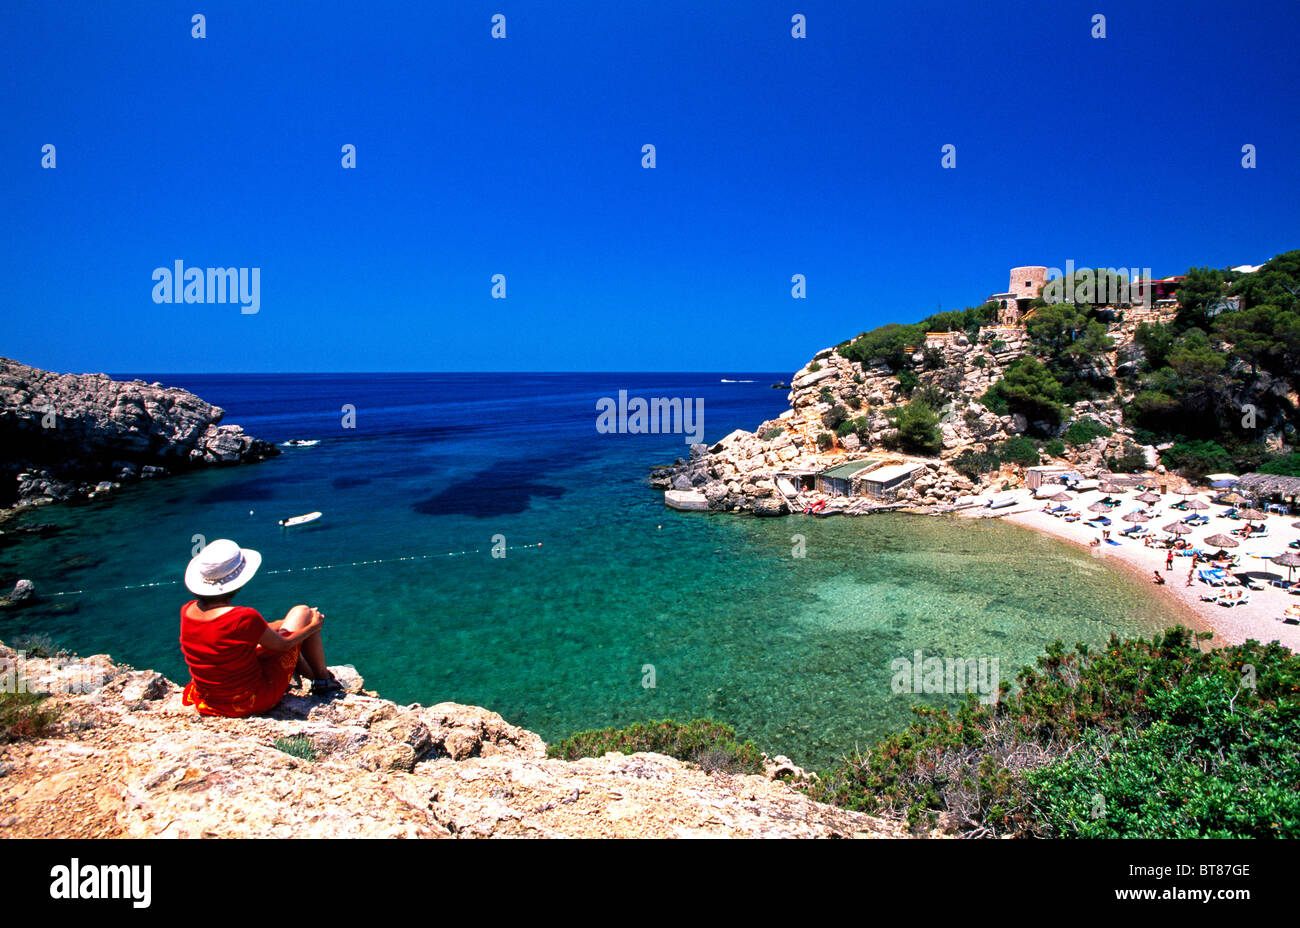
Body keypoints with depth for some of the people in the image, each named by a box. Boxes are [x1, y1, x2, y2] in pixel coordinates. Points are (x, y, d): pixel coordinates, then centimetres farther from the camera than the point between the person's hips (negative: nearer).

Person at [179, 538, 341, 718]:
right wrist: (313, 626, 4)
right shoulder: (244, 618, -30)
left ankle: (313, 676, 38)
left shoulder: (187, 611, -9)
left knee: (277, 627, 25)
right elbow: (282, 644, -14)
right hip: (254, 702, -7)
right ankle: (323, 679, 24)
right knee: (303, 612, 8)